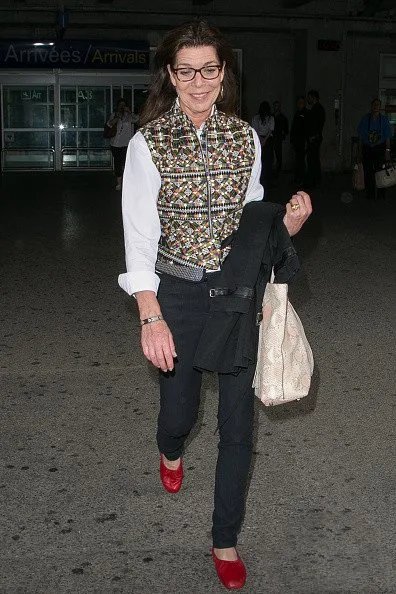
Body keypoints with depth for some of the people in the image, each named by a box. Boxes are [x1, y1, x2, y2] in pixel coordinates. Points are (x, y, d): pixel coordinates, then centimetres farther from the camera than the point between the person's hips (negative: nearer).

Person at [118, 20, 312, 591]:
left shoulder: (245, 137, 0)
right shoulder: (149, 143, -9)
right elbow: (139, 237, -10)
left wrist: (288, 222, -11)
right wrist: (151, 318, -17)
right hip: (179, 293, -2)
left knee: (239, 423, 5)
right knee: (179, 408, 14)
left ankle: (226, 540, 24)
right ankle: (171, 450, 55)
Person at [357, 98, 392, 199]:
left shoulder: (384, 120, 0)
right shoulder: (365, 119, 3)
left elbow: (387, 138, -1)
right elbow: (361, 137, 6)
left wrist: (387, 151, -8)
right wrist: (360, 150, 4)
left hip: (380, 149, -1)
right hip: (367, 149, 2)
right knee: (368, 173, 3)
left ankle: (380, 195, 4)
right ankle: (370, 194, 14)